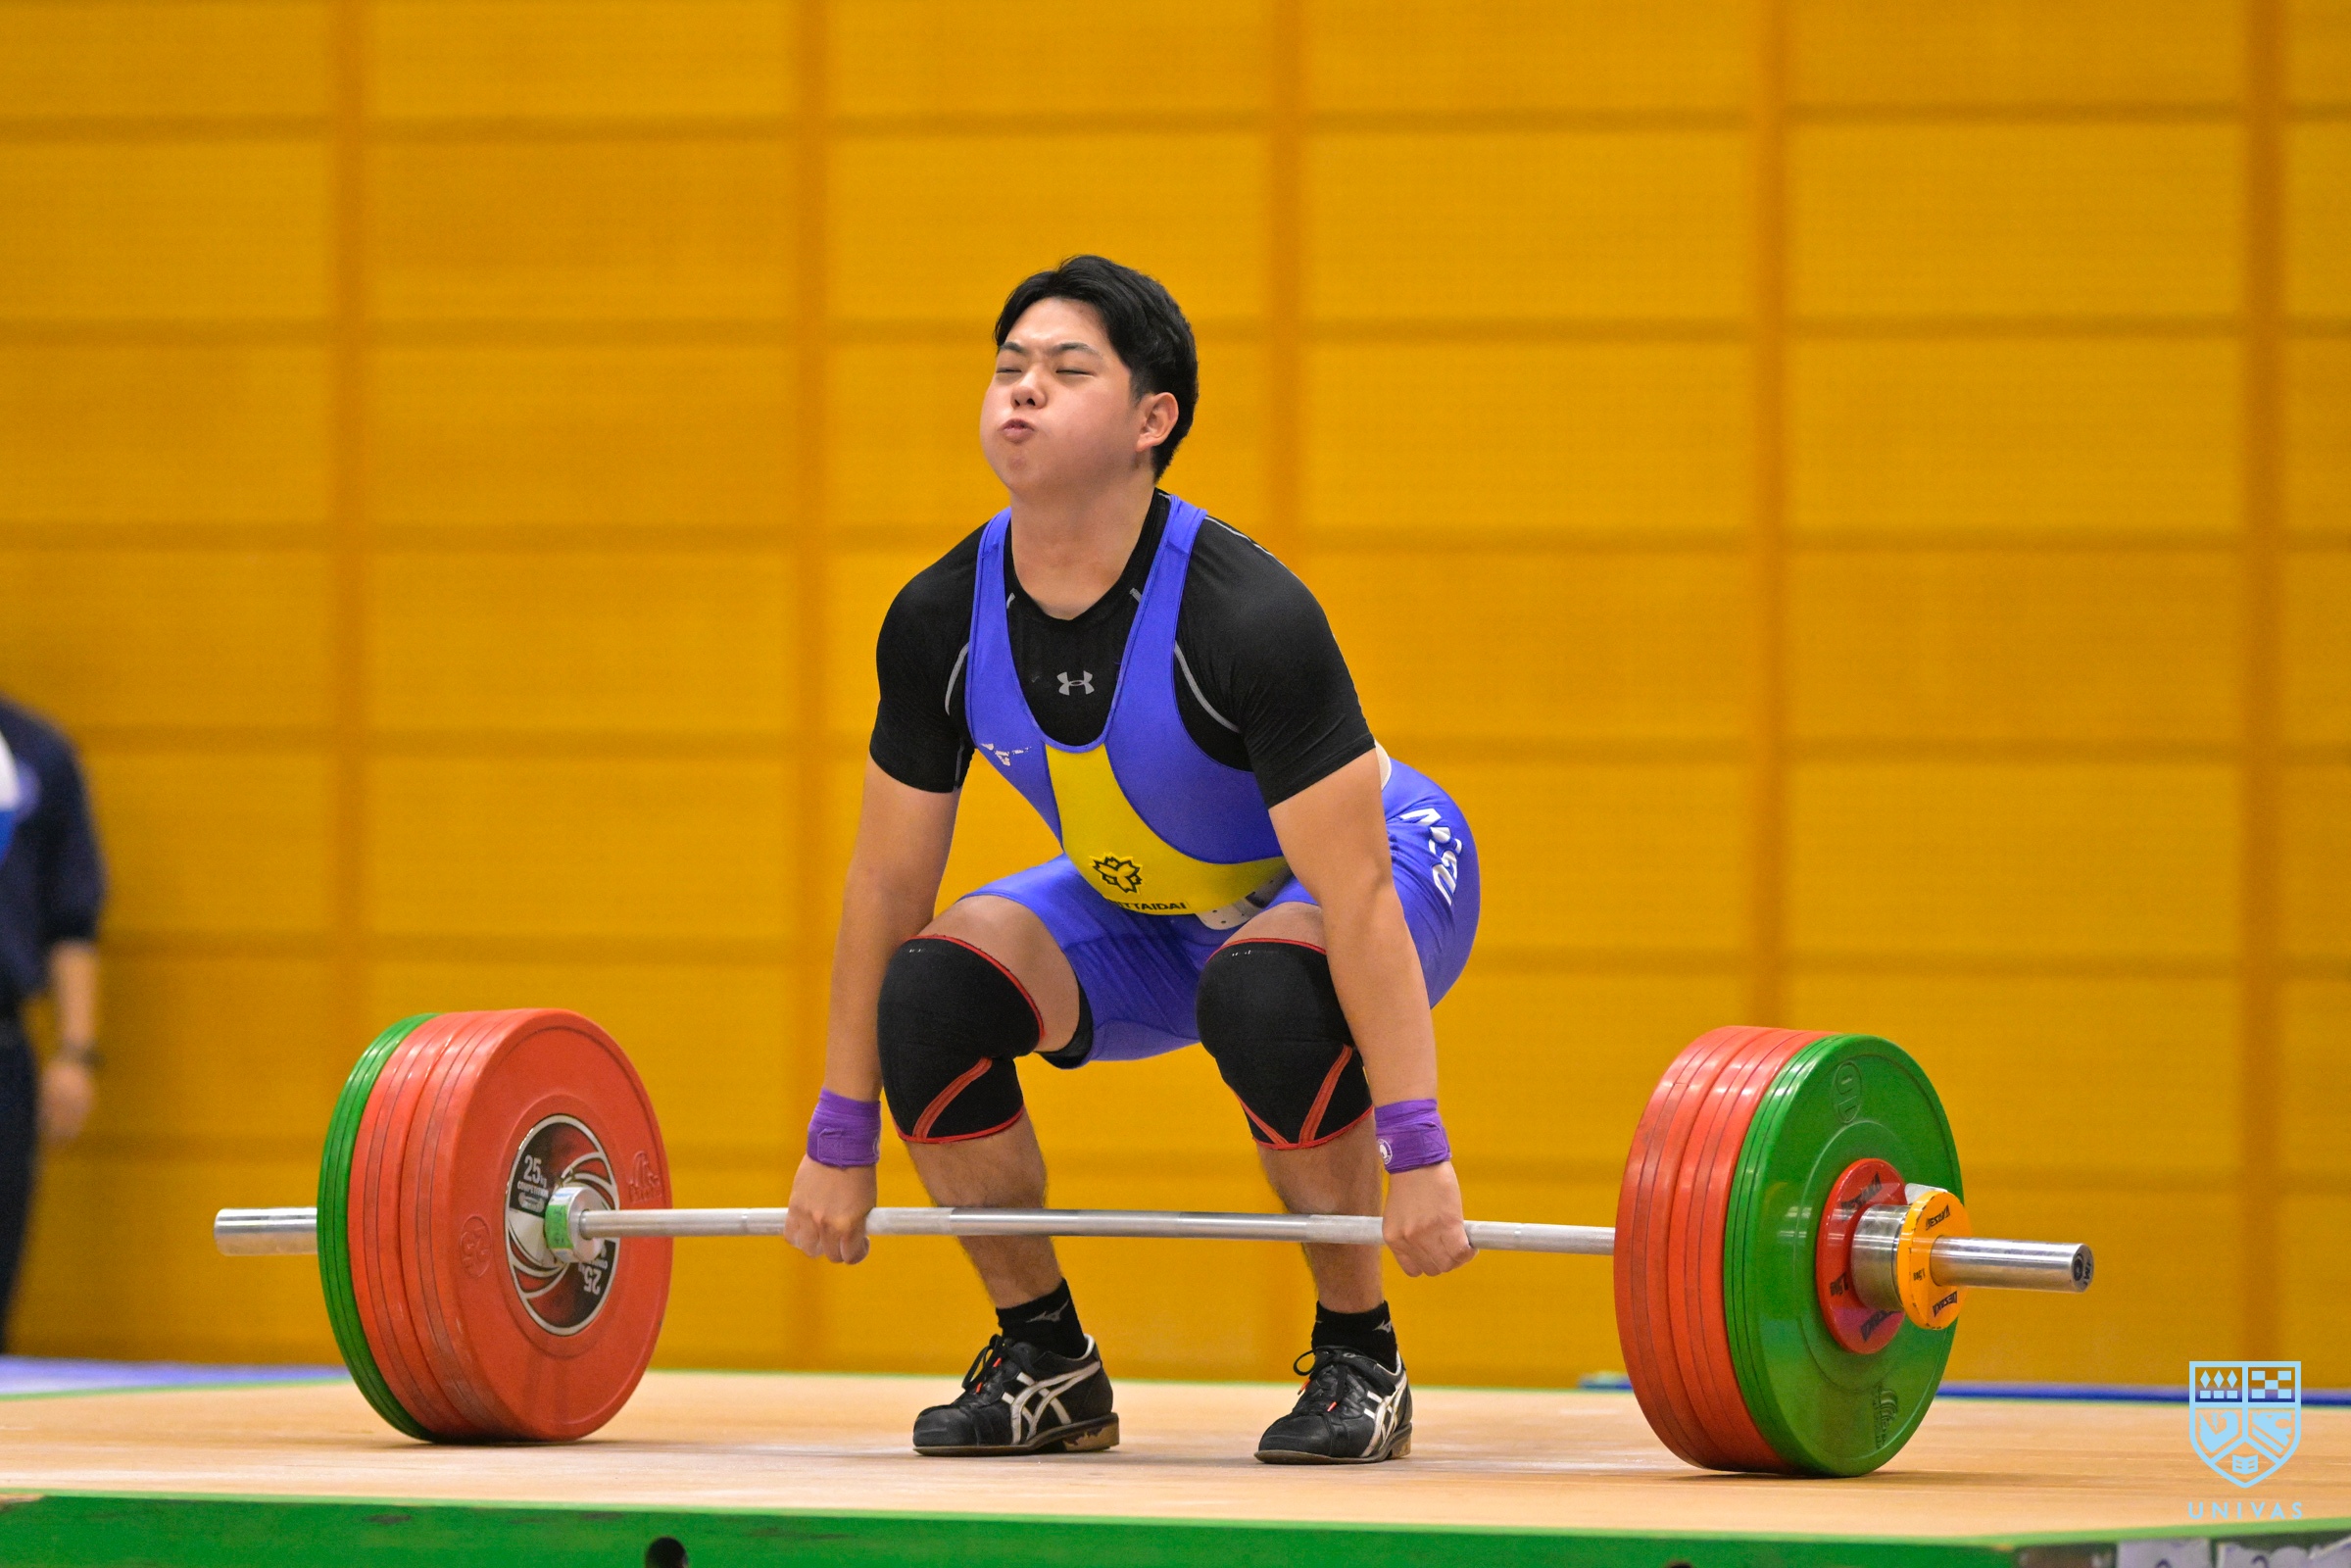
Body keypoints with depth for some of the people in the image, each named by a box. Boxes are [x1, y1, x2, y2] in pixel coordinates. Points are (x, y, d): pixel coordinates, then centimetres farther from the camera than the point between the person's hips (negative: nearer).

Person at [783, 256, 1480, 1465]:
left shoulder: (1242, 617, -34)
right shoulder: (942, 621, -18)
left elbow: (1356, 902, -35)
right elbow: (888, 885, -7)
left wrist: (1417, 1157, -38)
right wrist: (840, 1146, -5)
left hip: (1374, 869, -5)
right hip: (1144, 904, 5)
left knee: (1269, 995, -38)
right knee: (932, 990, -21)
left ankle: (1359, 1359, -18)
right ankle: (1045, 1364, -3)